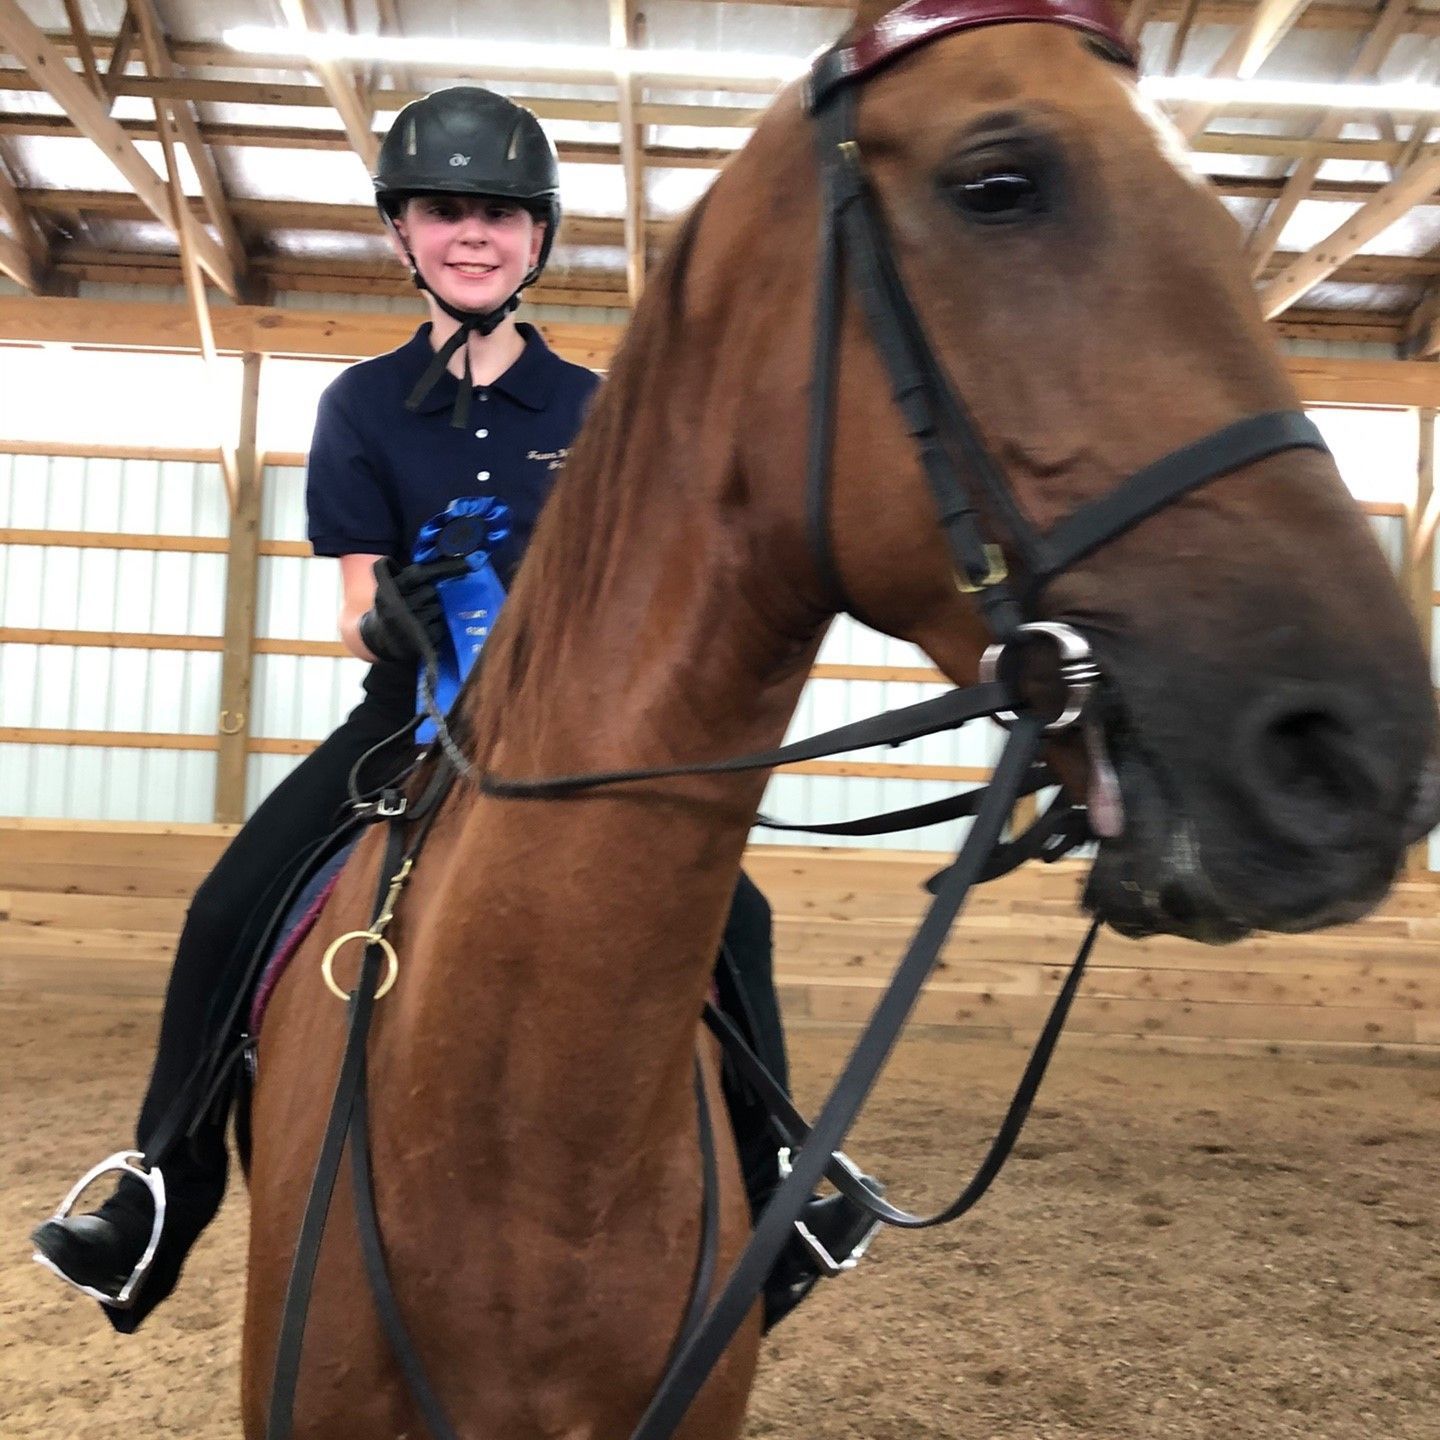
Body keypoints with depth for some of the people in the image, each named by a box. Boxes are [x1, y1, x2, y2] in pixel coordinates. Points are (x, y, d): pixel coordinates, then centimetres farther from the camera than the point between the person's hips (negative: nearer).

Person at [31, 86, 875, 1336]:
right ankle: (162, 1198, 2)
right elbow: (360, 615, -3)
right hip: (412, 710, 1)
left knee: (729, 911, -18)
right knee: (229, 912, -16)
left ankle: (771, 1184, 2)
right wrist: (393, 620, -26)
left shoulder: (594, 410, 3)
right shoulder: (362, 405, 3)